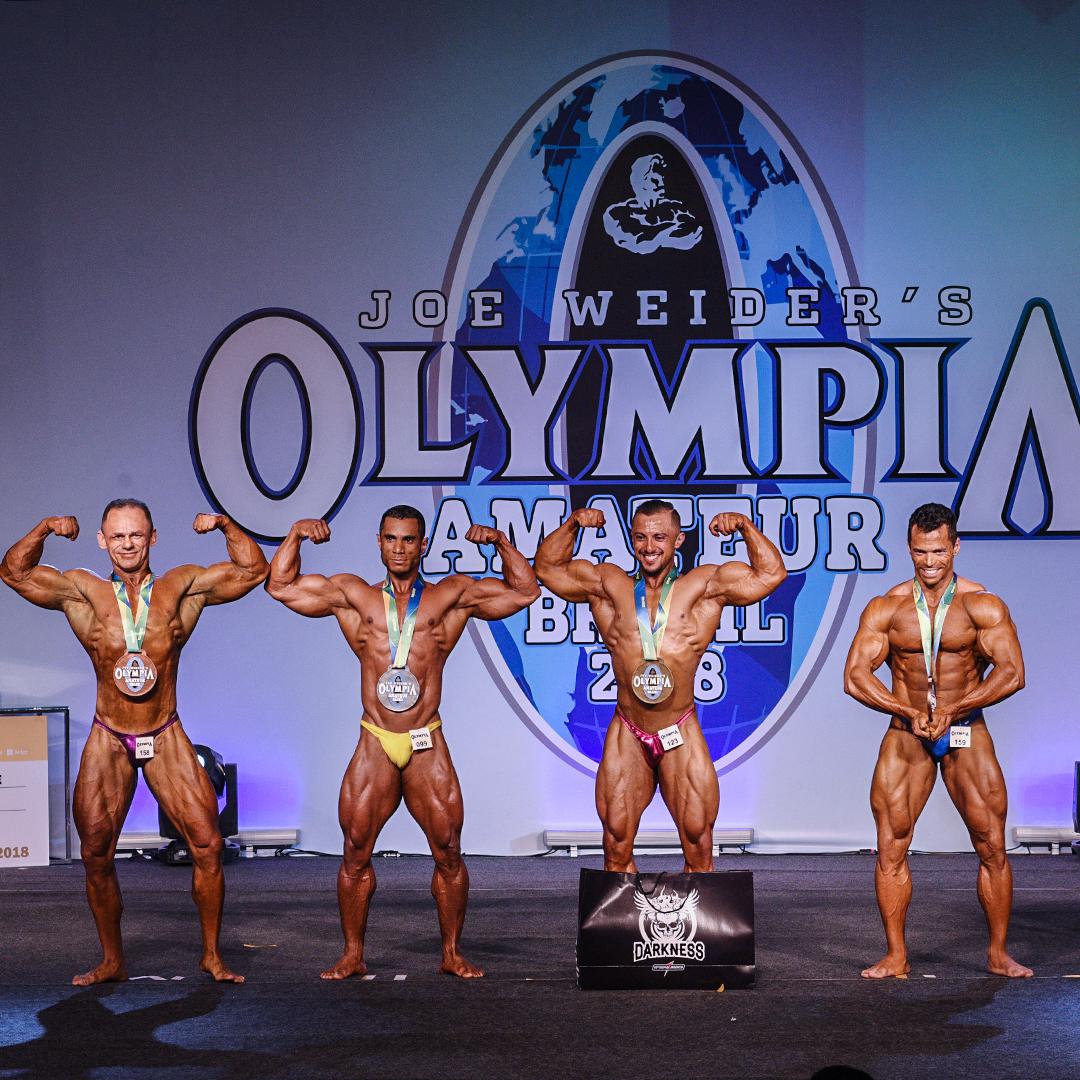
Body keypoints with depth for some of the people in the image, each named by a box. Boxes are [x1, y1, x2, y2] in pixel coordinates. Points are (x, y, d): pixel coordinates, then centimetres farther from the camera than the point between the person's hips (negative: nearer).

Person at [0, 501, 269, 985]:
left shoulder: (181, 587, 0)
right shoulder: (84, 591, -1)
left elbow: (253, 569, 3)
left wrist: (225, 525, -8)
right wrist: (46, 529, -12)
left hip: (167, 740, 0)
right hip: (108, 741, 0)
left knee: (207, 845, -7)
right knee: (96, 855, -1)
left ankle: (212, 956, 6)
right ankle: (111, 961, 13)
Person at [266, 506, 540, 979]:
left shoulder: (451, 596, 8)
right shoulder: (353, 596, 11)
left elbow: (525, 590, 10)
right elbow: (279, 585, 13)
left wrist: (500, 542, -1)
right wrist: (296, 535, 1)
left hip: (428, 745, 0)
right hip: (374, 745, 1)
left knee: (448, 851, -2)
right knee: (356, 851, -2)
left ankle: (452, 953, 10)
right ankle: (352, 955, 8)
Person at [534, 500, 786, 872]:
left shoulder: (702, 587, 4)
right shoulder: (609, 586, 8)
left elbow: (770, 573, 4)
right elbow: (548, 567, 16)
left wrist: (744, 526, -5)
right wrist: (572, 525, 4)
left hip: (682, 736, -1)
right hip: (627, 736, 1)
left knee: (698, 843, -1)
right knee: (617, 844, 3)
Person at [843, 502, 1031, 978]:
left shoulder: (983, 606, -4)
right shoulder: (885, 608, 1)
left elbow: (1011, 673, -12)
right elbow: (855, 676, -5)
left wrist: (952, 711, -21)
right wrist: (911, 713, -17)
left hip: (966, 733, -1)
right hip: (905, 735, 1)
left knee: (992, 846, -4)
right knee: (891, 848, -2)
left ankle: (998, 953, 8)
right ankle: (895, 955, 7)